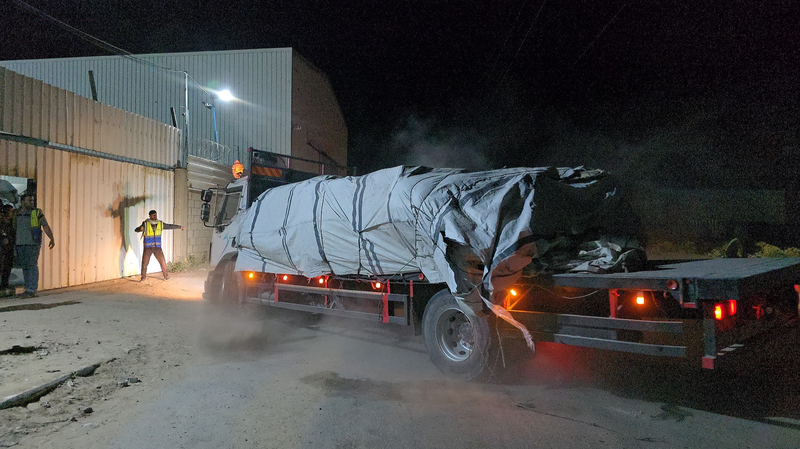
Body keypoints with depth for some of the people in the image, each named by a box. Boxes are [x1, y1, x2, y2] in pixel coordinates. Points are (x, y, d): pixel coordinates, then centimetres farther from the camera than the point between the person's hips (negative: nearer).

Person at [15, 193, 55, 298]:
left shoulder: (37, 213, -1)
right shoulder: (17, 213, 11)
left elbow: (46, 226, -3)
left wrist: (52, 239, -9)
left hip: (33, 243, -5)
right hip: (20, 244, 5)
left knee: (32, 266, -7)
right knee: (24, 267, 8)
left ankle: (32, 290, -7)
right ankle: (27, 289, 16)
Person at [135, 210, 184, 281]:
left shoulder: (160, 224, -2)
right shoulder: (145, 224, -11)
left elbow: (170, 226, 10)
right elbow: (136, 230, -19)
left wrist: (180, 227, 20)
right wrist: (140, 228, -42)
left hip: (157, 247, 2)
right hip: (148, 248, -2)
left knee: (163, 262, -1)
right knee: (144, 263, 2)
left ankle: (166, 276, 12)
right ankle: (143, 277, 19)